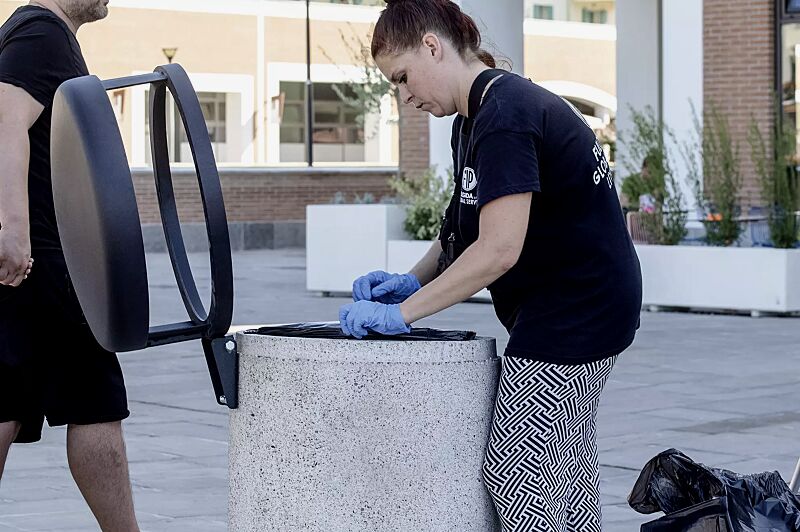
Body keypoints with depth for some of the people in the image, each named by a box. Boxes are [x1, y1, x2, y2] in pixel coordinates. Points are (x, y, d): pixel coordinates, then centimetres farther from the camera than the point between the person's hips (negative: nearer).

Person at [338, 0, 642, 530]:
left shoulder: (504, 116, -21)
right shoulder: (473, 120, 12)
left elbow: (499, 249, -27)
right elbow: (465, 232, 19)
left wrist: (402, 313, -23)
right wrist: (412, 282, 2)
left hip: (571, 315, -11)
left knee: (514, 479, -7)